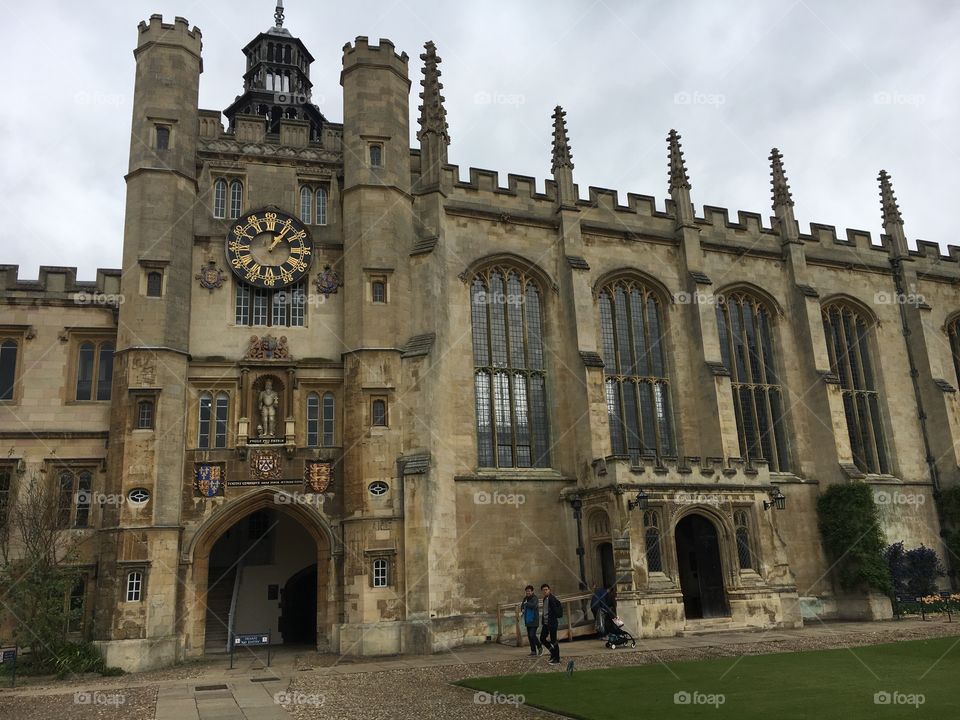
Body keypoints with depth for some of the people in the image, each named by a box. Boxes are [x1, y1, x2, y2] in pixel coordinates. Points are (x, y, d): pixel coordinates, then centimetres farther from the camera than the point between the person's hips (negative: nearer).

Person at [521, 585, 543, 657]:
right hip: (528, 621, 7)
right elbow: (522, 606, 19)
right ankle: (533, 651, 15)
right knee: (529, 636, 7)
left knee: (532, 635, -13)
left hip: (534, 621, -7)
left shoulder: (535, 598, -12)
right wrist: (522, 609, -4)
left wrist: (526, 604, -16)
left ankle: (540, 647, 8)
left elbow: (533, 605, -30)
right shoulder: (525, 599, 10)